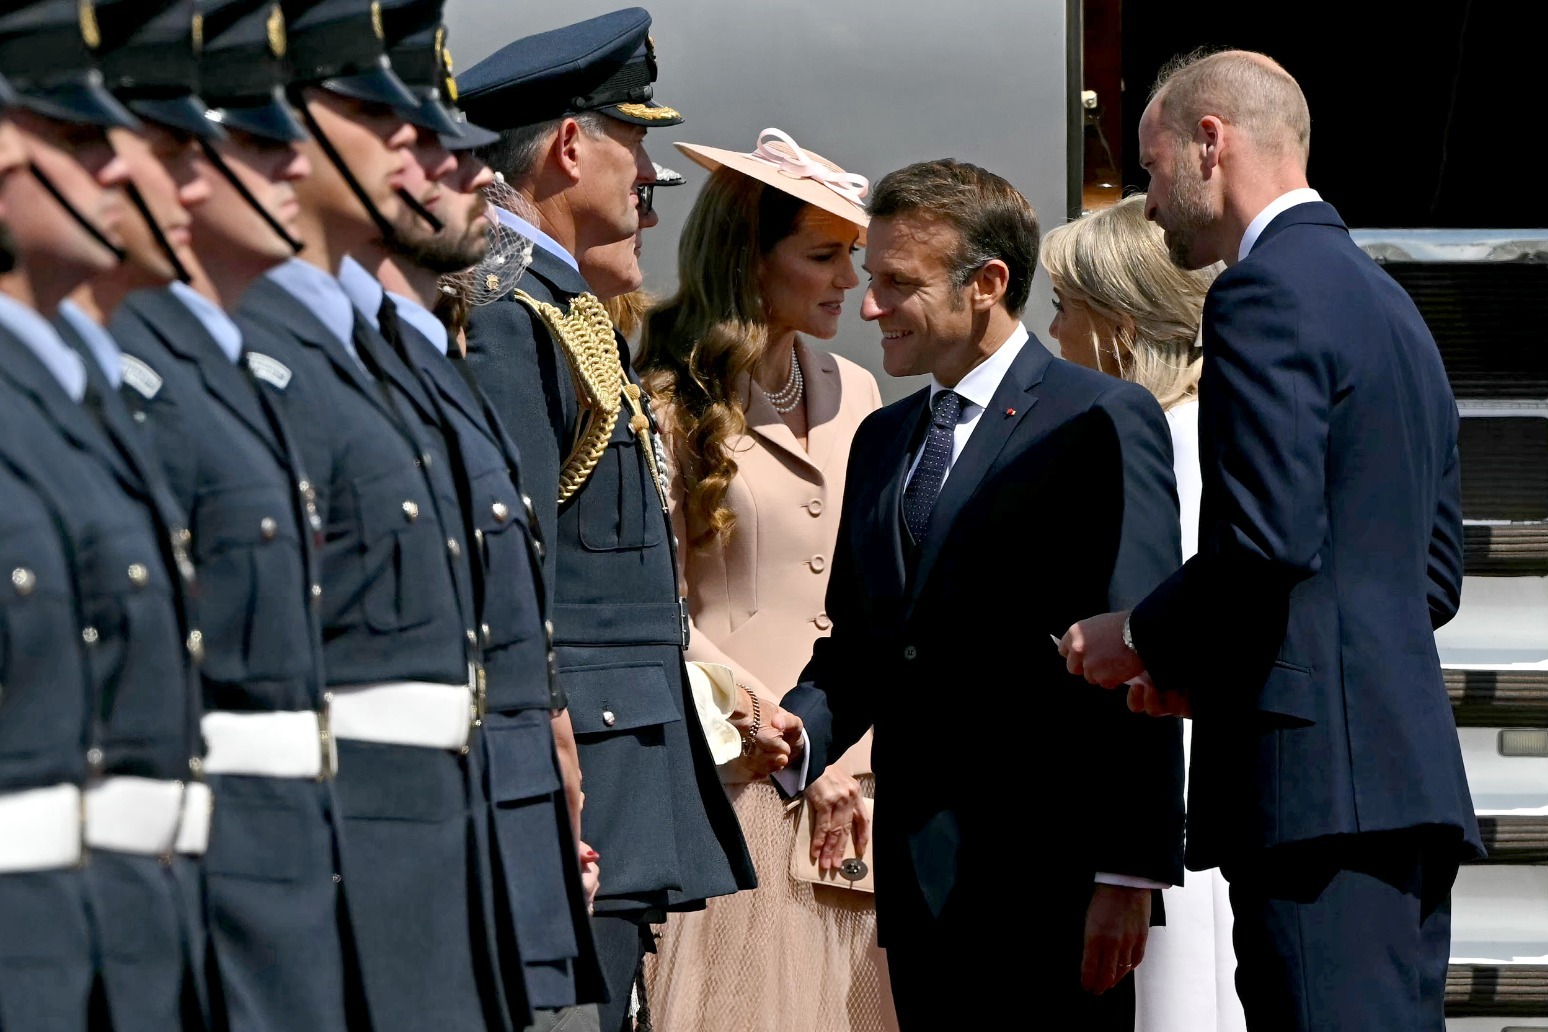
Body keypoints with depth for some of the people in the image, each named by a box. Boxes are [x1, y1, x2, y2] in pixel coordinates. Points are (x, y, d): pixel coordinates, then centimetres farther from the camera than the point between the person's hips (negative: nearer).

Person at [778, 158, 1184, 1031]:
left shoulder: (1101, 423, -5)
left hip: (1048, 885, -7)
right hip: (921, 884, 7)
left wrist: (1129, 873, -16)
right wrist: (798, 734, -3)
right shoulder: (882, 441, 19)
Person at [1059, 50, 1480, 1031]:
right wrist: (1200, 659, 20)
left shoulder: (1267, 294, -7)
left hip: (1316, 769, -10)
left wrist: (1145, 637, -2)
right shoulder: (1392, 307, 23)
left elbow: (1271, 539, -19)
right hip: (1408, 764, 10)